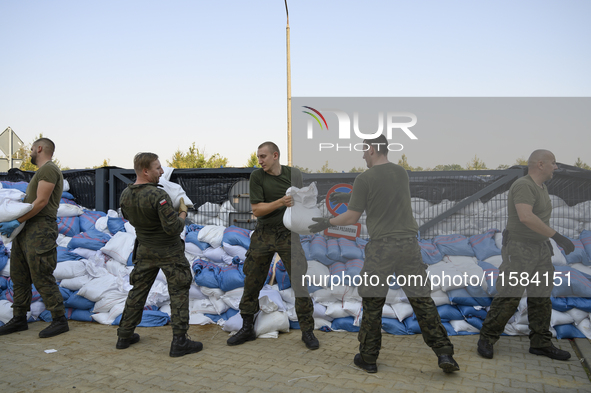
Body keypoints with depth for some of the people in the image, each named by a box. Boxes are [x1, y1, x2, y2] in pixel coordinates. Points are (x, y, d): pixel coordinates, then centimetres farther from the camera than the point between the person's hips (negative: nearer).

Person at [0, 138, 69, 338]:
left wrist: (17, 222, -17)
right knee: (19, 276, 14)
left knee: (42, 278, -8)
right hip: (25, 230, 11)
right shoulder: (40, 171, 22)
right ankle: (19, 319, 24)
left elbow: (41, 201, -18)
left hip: (40, 229, -11)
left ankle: (59, 320, 0)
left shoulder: (48, 169, -10)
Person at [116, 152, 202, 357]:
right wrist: (182, 212, -9)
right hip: (169, 252, -6)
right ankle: (179, 342, 3)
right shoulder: (158, 195, -27)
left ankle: (125, 335, 27)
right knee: (178, 293, 3)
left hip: (145, 250, 7)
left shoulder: (125, 195, -3)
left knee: (138, 291, 18)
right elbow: (173, 228, -28)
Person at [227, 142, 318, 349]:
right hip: (263, 235, 0)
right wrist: (280, 202, -21)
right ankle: (247, 329, 24)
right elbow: (256, 209, -10)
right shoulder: (256, 176, -4)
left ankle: (307, 331, 12)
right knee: (252, 283, 7)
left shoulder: (294, 174, 0)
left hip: (288, 233, 0)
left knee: (300, 282, -3)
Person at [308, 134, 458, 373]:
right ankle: (444, 353, 10)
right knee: (422, 299, 10)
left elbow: (352, 218, -5)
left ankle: (368, 358, 19)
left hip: (381, 248, -4)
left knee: (372, 303, 8)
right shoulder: (402, 173, 10)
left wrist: (326, 223, 13)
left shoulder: (364, 179, -8)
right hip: (409, 244, 5)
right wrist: (349, 199, 30)